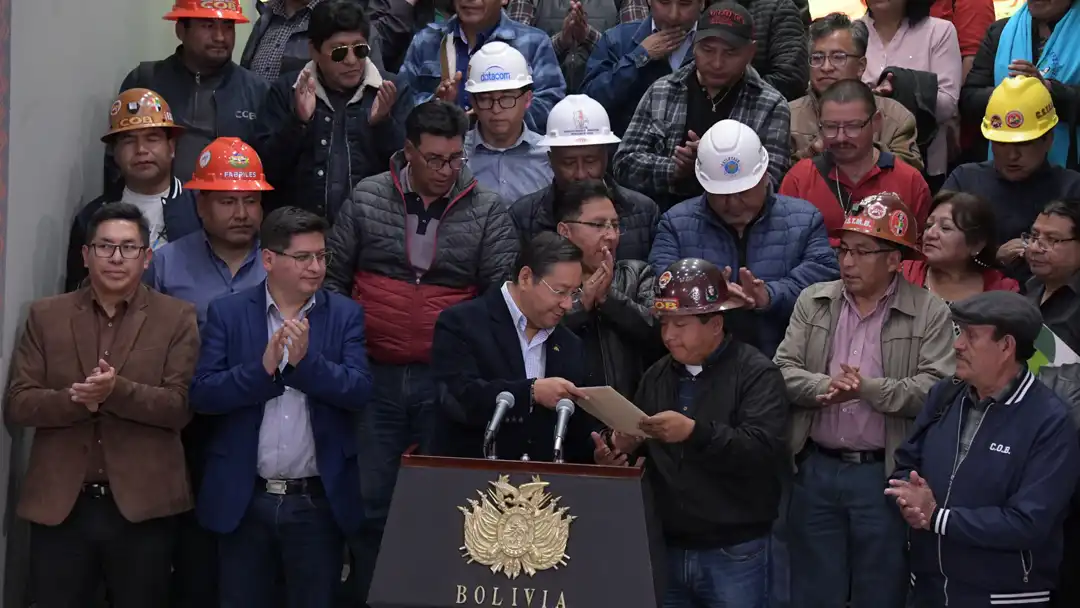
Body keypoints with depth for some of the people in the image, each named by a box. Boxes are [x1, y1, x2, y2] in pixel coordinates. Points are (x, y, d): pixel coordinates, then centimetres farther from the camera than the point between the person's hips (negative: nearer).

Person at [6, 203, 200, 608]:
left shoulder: (176, 318, 3)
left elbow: (180, 406, -6)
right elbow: (16, 406, 1)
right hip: (59, 505, 1)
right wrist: (75, 400, -18)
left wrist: (117, 391, -23)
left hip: (142, 505, -1)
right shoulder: (45, 316, 8)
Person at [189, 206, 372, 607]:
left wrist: (306, 361, -22)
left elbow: (360, 392, -8)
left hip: (319, 501, 0)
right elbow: (201, 395, -7)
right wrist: (263, 368, -20)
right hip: (244, 498, 0)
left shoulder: (346, 315, 2)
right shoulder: (227, 313, 1)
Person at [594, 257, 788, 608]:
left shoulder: (756, 373, -6)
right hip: (669, 548, 5)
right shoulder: (657, 376, 13)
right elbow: (640, 443, 16)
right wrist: (618, 449, -7)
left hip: (734, 552, -5)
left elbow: (764, 449, -19)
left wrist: (695, 432, -30)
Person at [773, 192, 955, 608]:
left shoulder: (930, 313, -4)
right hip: (815, 468, 3)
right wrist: (825, 386, -19)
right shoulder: (813, 301, 7)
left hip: (884, 473, -3)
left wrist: (869, 389, -23)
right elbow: (783, 370, 0)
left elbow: (937, 391, -14)